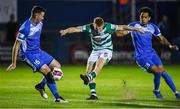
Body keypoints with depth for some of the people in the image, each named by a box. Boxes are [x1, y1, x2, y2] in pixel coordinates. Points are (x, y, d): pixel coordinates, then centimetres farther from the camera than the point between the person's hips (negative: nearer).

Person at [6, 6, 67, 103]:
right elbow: (16, 45, -19)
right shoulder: (25, 28, -23)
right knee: (47, 71, -19)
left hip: (37, 51, 9)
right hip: (28, 54, -9)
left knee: (57, 66, 7)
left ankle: (41, 85, 19)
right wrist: (14, 63, -17)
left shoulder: (39, 24, 3)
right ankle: (57, 97, -4)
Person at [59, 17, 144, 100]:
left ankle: (88, 78, -57)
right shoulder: (89, 28, -15)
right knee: (88, 71, -8)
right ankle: (93, 94, -8)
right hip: (95, 51, 4)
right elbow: (76, 29, -25)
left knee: (98, 65, -32)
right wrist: (66, 31, -43)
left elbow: (122, 27, -15)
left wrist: (136, 29, -15)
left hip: (106, 50, -4)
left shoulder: (108, 27, -20)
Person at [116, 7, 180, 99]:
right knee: (157, 71, -18)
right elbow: (120, 33, -14)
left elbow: (161, 38, 16)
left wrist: (170, 45, 2)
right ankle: (156, 90, 8)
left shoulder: (152, 27, 5)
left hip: (151, 54, 4)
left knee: (163, 71, -8)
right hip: (141, 57, -4)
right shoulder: (134, 25, -7)